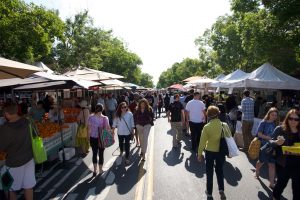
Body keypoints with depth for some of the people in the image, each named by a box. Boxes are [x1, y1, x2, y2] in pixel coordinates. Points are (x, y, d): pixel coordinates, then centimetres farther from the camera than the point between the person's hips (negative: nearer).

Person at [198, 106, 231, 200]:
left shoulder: (206, 127, -18)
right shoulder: (224, 125, -12)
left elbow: (202, 142, -14)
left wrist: (199, 154, -1)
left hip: (209, 152, -2)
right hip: (221, 152, 2)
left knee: (209, 172, 16)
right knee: (220, 170, 25)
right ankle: (221, 190, 19)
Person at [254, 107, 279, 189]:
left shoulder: (276, 124, 1)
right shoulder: (263, 123, -10)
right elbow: (259, 134, -13)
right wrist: (270, 138, -21)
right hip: (264, 146, -3)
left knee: (272, 164, 3)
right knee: (261, 162, 16)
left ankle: (271, 183, 13)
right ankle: (256, 171, 47)